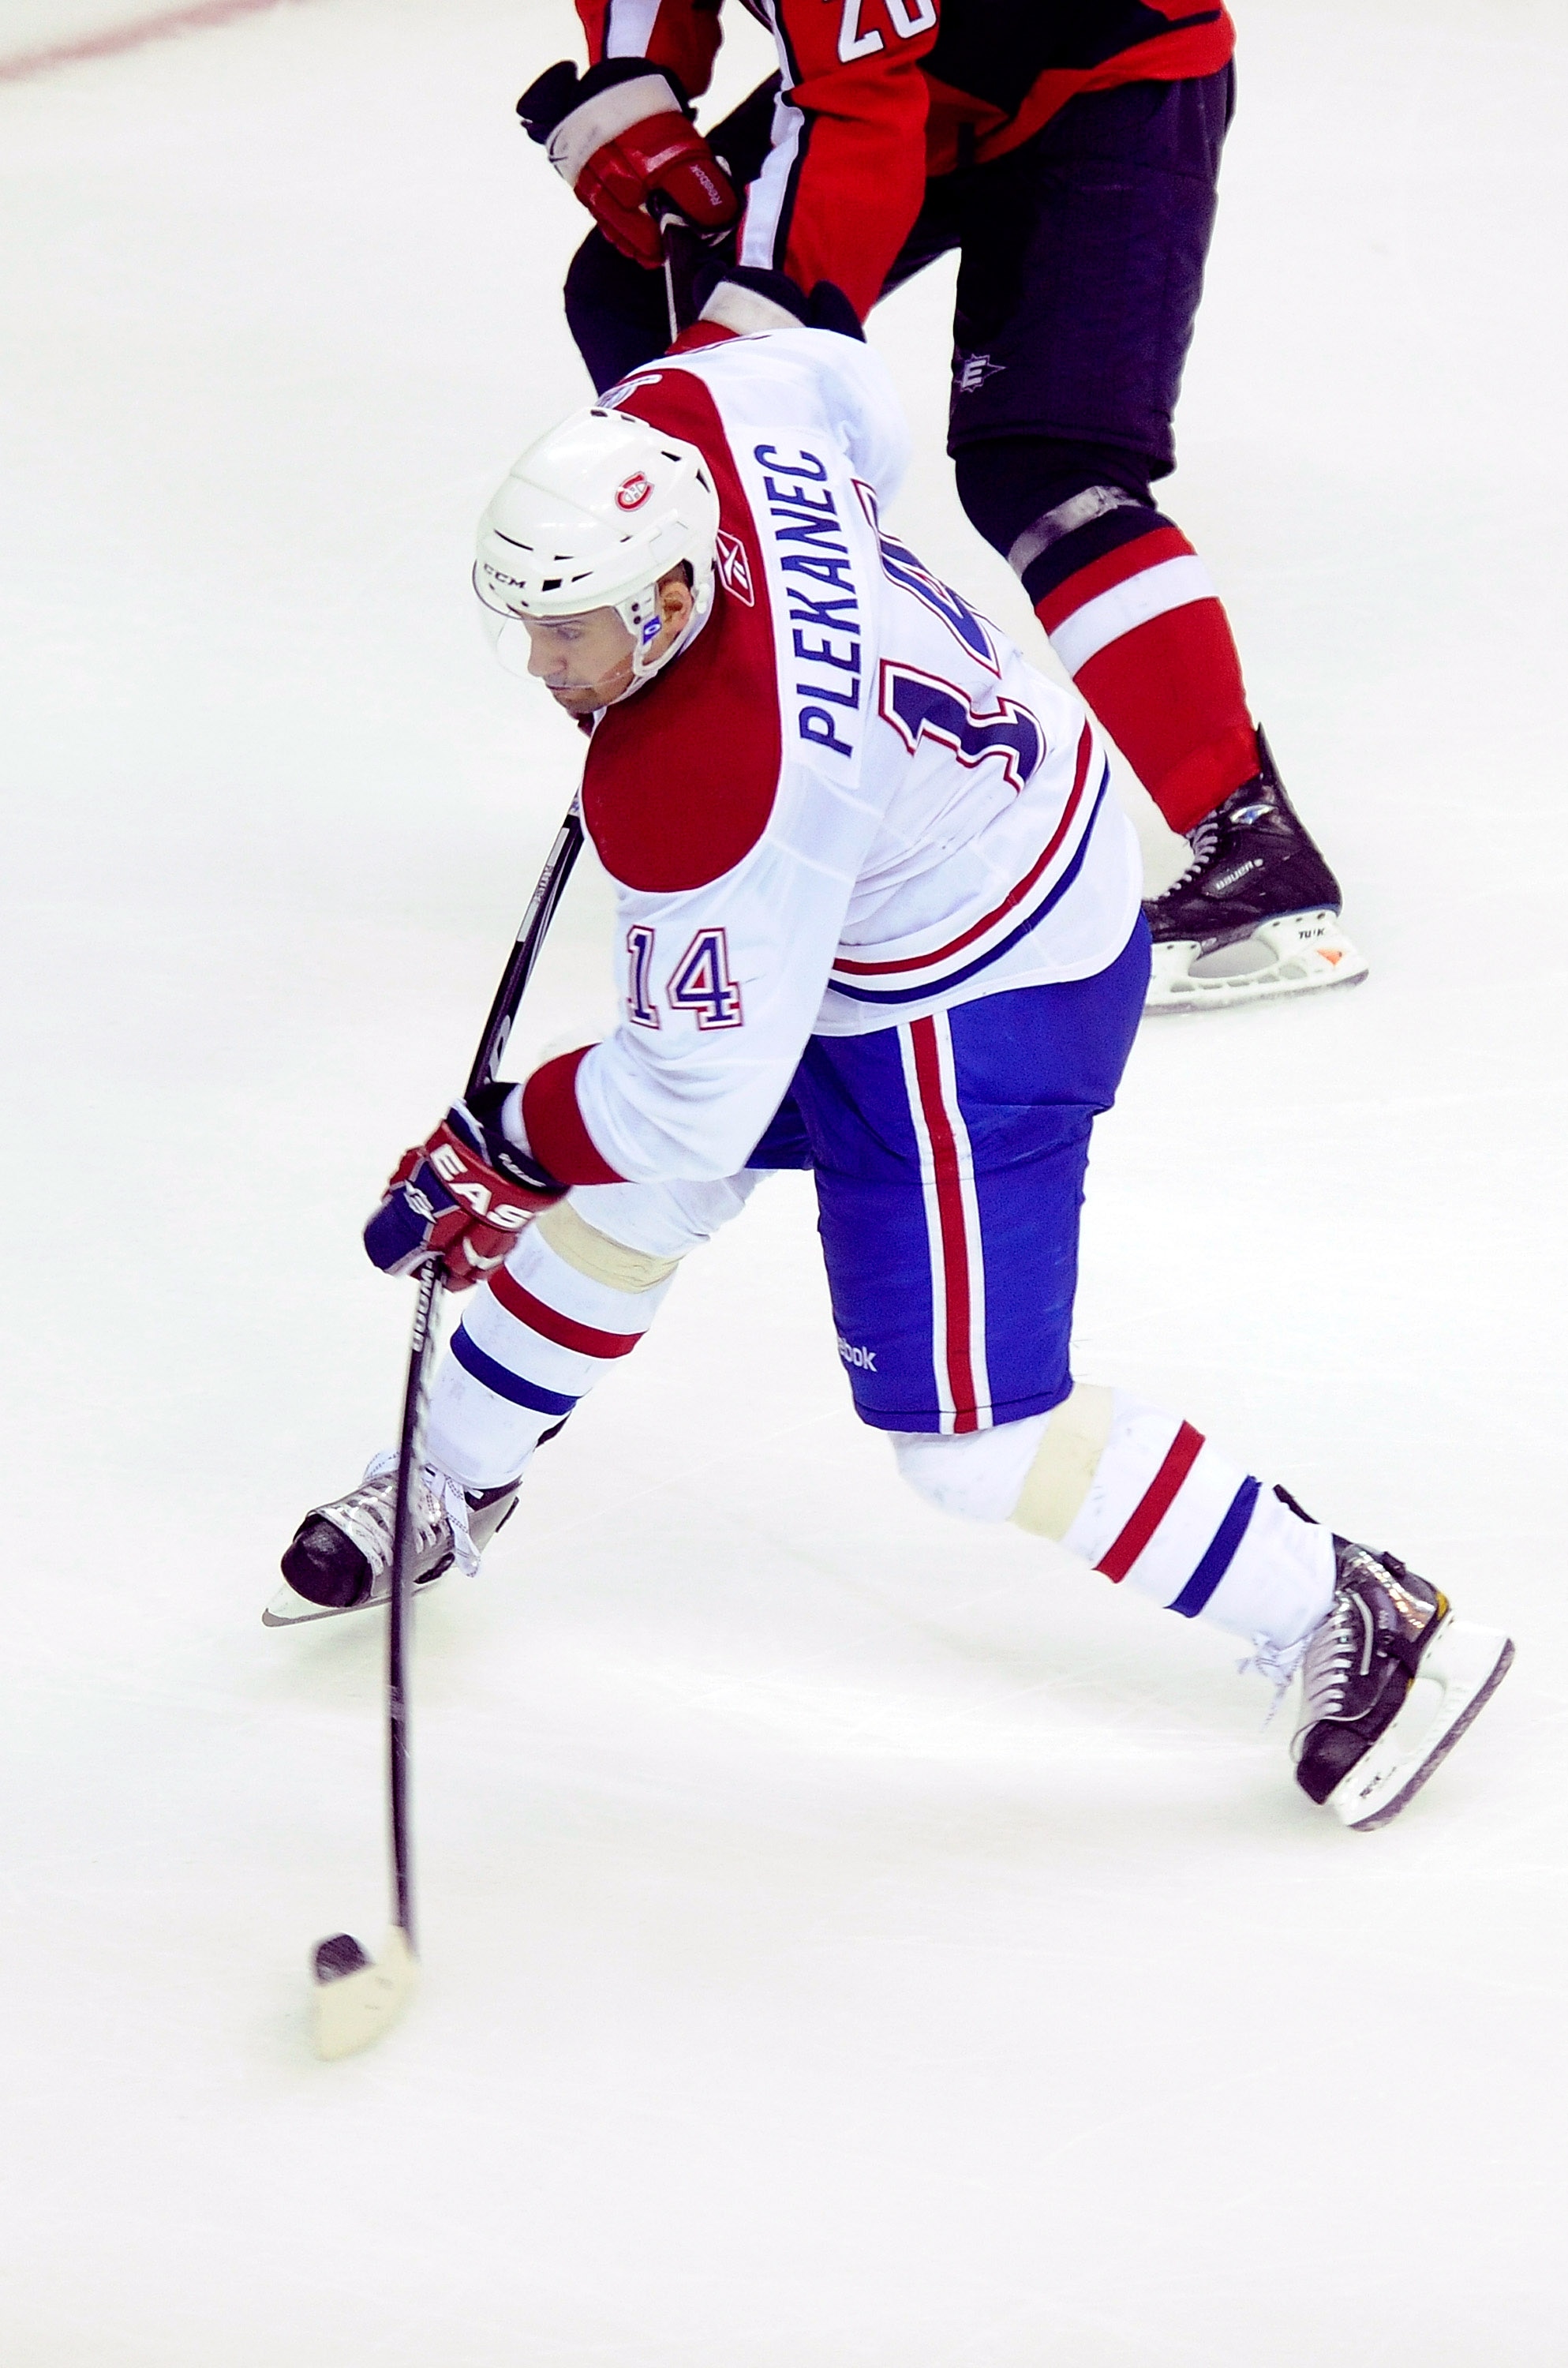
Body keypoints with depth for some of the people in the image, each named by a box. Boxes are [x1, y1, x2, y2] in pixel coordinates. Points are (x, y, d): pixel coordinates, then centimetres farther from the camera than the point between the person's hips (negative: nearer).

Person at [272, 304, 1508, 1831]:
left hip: (969, 1005, -10)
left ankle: (1354, 1626, 7)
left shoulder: (698, 801, -38)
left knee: (970, 1431, -5)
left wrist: (494, 1161, -11)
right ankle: (450, 1485, 39)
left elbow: (702, 1097, -26)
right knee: (630, 1172, 19)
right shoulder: (684, 415, -18)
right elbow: (847, 390, 6)